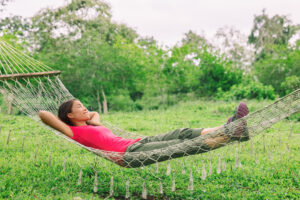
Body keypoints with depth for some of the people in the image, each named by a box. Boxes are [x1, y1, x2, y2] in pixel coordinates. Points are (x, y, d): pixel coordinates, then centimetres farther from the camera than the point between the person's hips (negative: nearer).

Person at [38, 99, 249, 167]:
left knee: (182, 133, -9)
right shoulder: (74, 132, 5)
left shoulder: (92, 126, 28)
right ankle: (230, 135, -28)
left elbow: (95, 113, 52)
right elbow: (43, 114, -2)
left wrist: (91, 118, 35)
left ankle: (227, 127, -17)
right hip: (128, 153, -10)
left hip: (137, 143, 10)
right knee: (180, 146, -21)